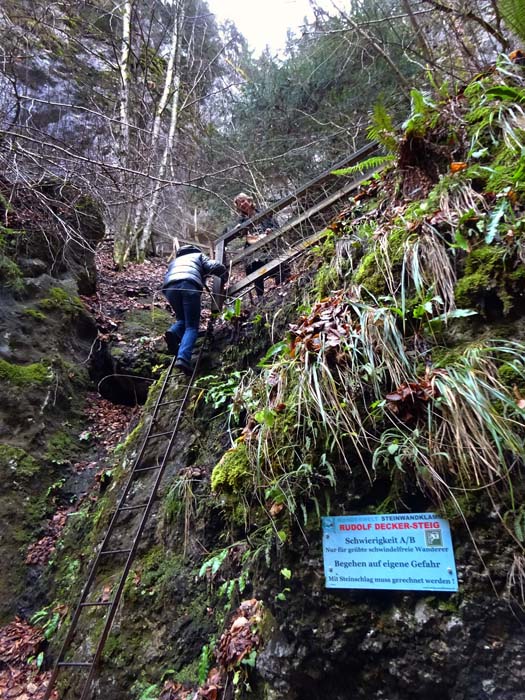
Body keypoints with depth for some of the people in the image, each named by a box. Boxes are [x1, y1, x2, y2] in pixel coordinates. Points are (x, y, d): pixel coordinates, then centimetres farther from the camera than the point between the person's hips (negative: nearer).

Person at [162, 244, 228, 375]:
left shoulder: (174, 261, 43)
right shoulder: (199, 256, 33)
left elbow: (167, 278, 33)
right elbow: (217, 267, 16)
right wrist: (225, 278, 35)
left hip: (169, 287, 4)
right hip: (189, 285, -3)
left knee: (182, 319, 24)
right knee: (191, 326, -1)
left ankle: (173, 332, -10)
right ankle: (183, 358, -23)